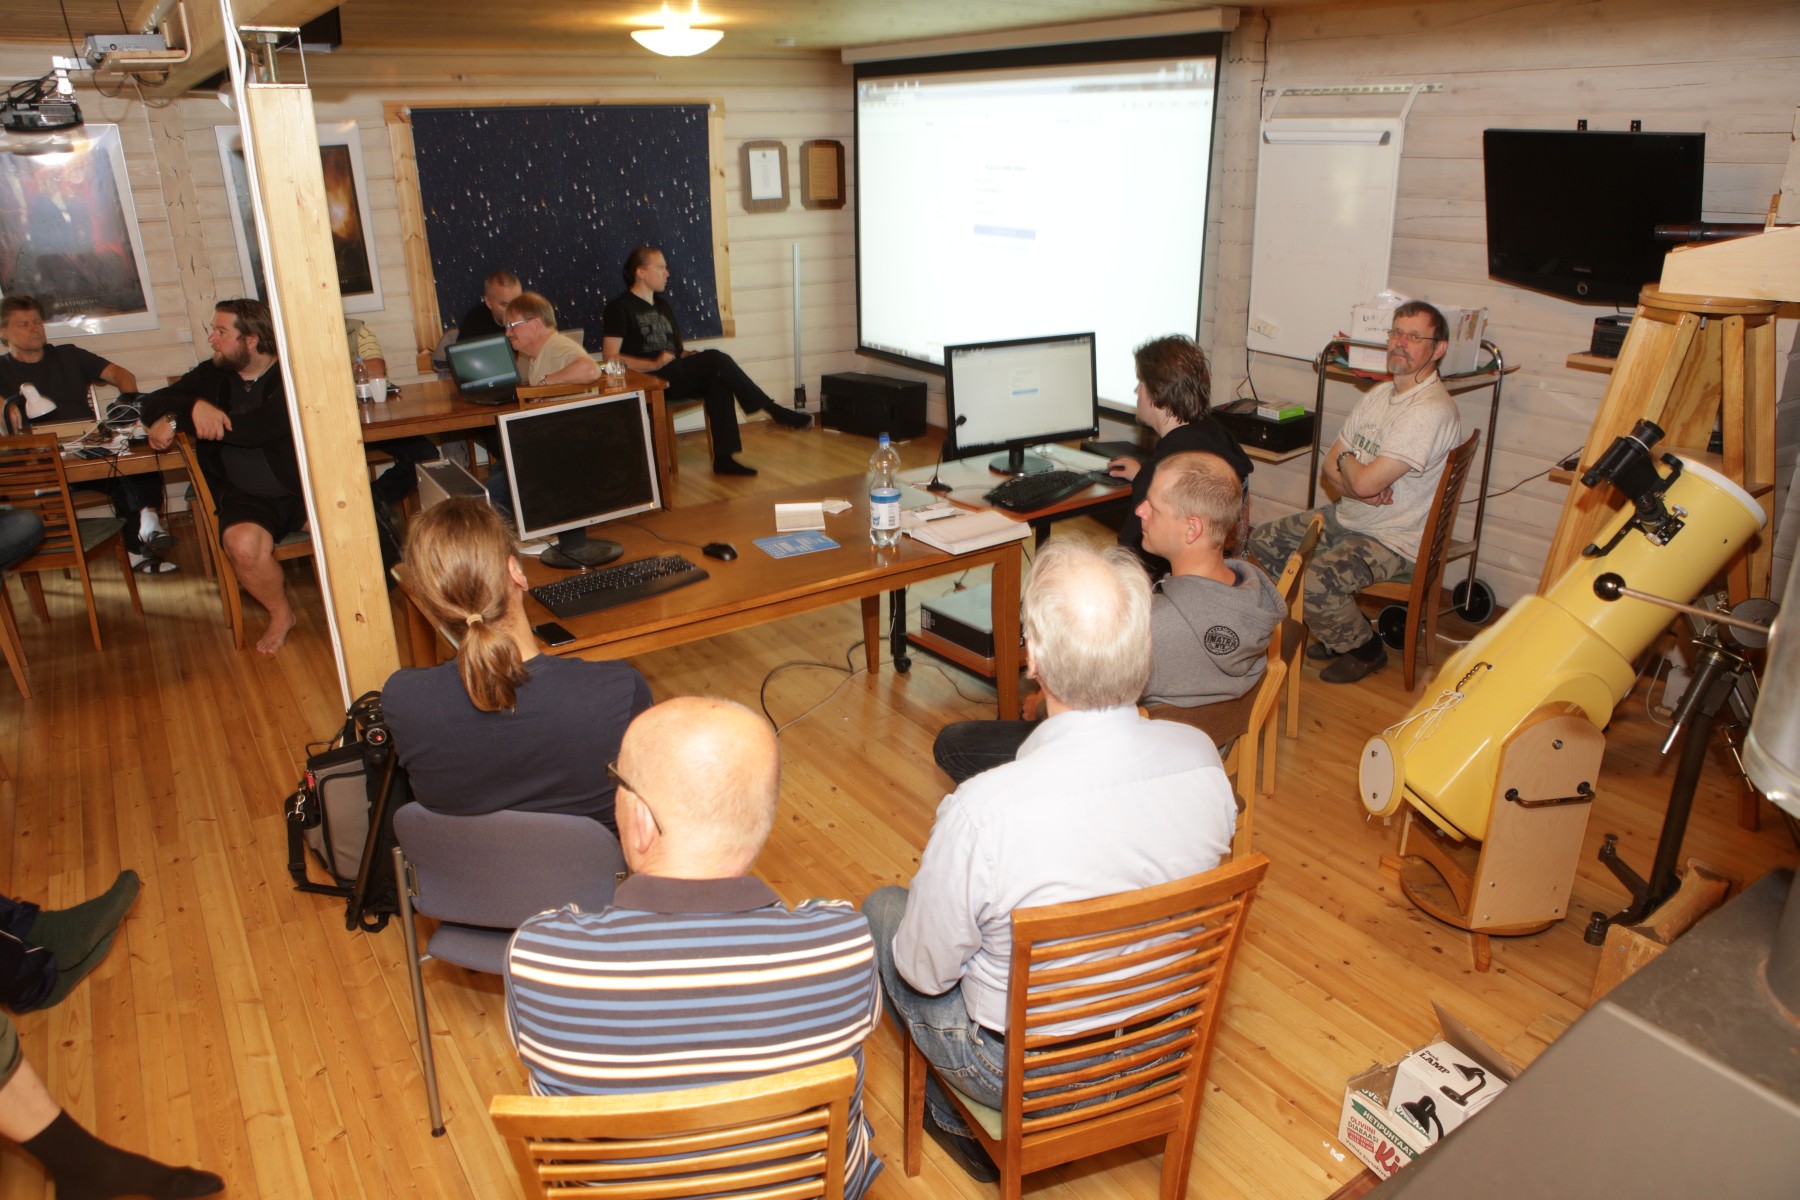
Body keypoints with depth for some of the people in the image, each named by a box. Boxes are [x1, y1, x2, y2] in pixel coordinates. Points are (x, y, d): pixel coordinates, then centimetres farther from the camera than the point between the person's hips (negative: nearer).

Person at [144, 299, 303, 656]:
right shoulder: (211, 375, 14)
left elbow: (257, 428, -21)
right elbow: (152, 406, 15)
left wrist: (177, 420, -14)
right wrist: (194, 406, -10)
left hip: (302, 490, -3)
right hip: (246, 496, 3)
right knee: (243, 544, -30)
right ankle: (280, 615, -1)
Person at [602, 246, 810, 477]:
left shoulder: (661, 305, 22)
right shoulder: (619, 309, -2)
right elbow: (611, 358, -11)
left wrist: (687, 356, 2)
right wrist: (653, 364, -21)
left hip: (674, 377, 7)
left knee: (718, 380, -26)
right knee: (716, 359, -25)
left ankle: (723, 457, -31)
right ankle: (773, 411, -20)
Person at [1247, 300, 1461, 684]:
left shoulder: (1432, 411, -23)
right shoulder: (1379, 394, 7)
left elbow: (1365, 482, -28)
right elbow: (1330, 467, 5)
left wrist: (1346, 461, -5)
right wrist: (1359, 486, -17)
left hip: (1393, 538, -10)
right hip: (1347, 517, 10)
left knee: (1314, 581, -30)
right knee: (1262, 540, 8)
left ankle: (1366, 648, 1)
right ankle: (1338, 625, 18)